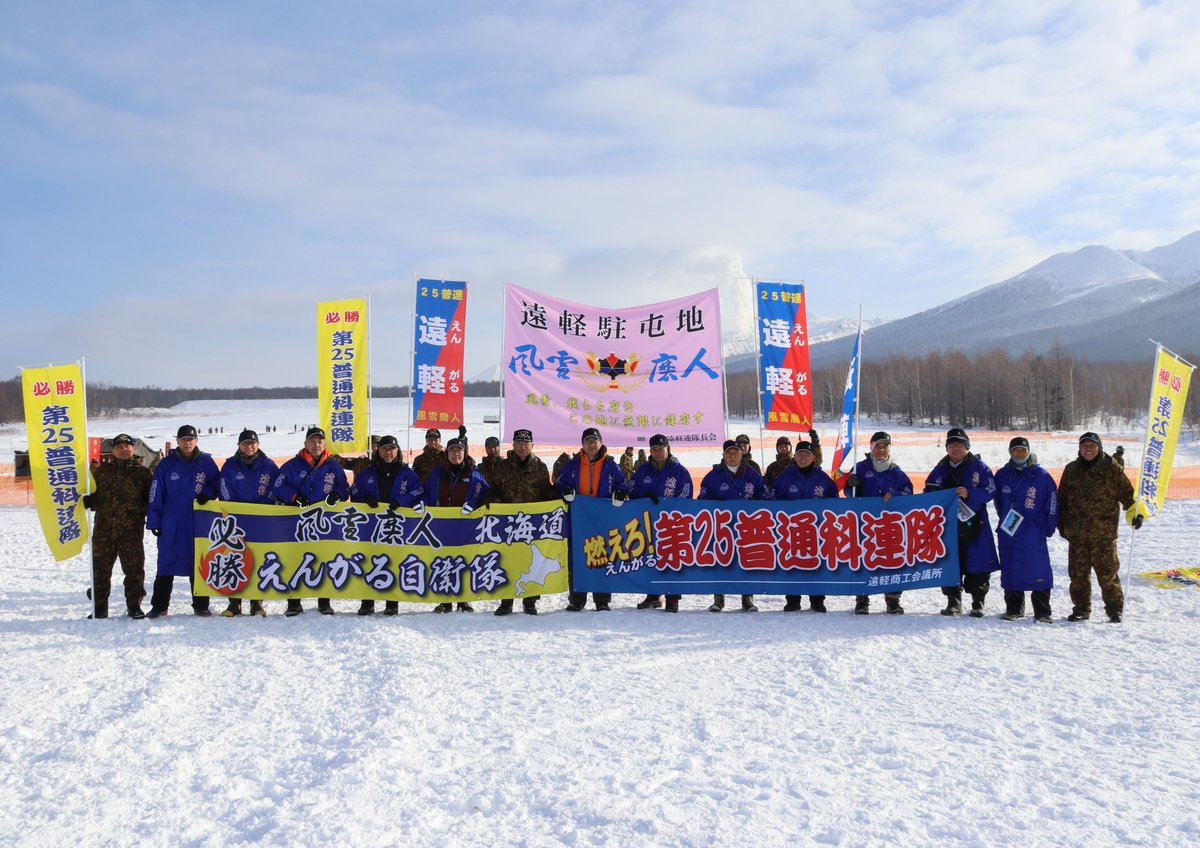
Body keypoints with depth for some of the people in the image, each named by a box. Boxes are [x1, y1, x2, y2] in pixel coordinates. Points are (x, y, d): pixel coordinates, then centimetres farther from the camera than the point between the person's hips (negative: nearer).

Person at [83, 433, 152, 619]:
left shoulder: (142, 472, 7)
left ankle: (134, 605, 13)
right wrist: (85, 500, -7)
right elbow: (93, 495, 15)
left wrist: (141, 511, -8)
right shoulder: (101, 471, 14)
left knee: (134, 568, 1)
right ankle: (99, 606, 15)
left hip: (131, 530, -2)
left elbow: (152, 498, 8)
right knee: (100, 568, 5)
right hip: (103, 529, 2)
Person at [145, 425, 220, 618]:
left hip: (198, 524, 0)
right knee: (166, 565, 3)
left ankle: (201, 605, 14)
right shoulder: (167, 464, 2)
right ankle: (159, 606, 10)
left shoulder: (206, 462, 3)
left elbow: (216, 484, 11)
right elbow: (156, 494, 2)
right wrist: (154, 521, -3)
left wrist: (207, 494, -11)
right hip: (171, 524, 0)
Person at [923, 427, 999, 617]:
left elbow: (990, 491, -7)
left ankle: (978, 603, 10)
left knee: (977, 566, 0)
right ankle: (953, 603, 12)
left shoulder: (979, 466, 1)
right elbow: (928, 494, 16)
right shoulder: (940, 469, 12)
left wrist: (969, 494, -20)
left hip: (974, 525, -3)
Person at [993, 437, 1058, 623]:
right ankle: (1013, 609, 18)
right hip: (1007, 531, 4)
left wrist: (1049, 529, -4)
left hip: (1033, 533, -4)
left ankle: (1042, 612, -1)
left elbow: (1052, 503, -2)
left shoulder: (1041, 475, -2)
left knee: (1038, 572, -7)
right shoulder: (1002, 475, 10)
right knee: (1010, 570, 8)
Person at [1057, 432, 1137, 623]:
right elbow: (1062, 499, 17)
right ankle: (1081, 609, 18)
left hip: (1103, 532, -3)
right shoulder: (1071, 469, 11)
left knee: (1107, 572, -2)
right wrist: (1062, 524, 15)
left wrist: (1136, 513, -14)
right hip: (1076, 533, 3)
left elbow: (1127, 492, 1)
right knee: (1078, 573, 7)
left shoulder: (1111, 469, 1)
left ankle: (1115, 609, 11)